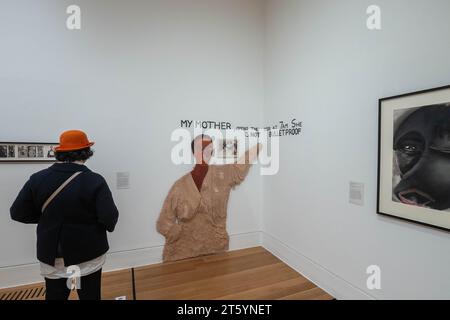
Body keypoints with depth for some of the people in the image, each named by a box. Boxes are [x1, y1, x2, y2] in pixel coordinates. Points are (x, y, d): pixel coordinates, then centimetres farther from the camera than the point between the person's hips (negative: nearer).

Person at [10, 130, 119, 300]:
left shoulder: (38, 178, -8)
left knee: (54, 296, 22)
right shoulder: (95, 180, -20)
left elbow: (18, 213, -1)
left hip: (51, 255, 4)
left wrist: (49, 216, 11)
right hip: (88, 254, -3)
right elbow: (109, 218, -24)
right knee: (90, 296, 15)